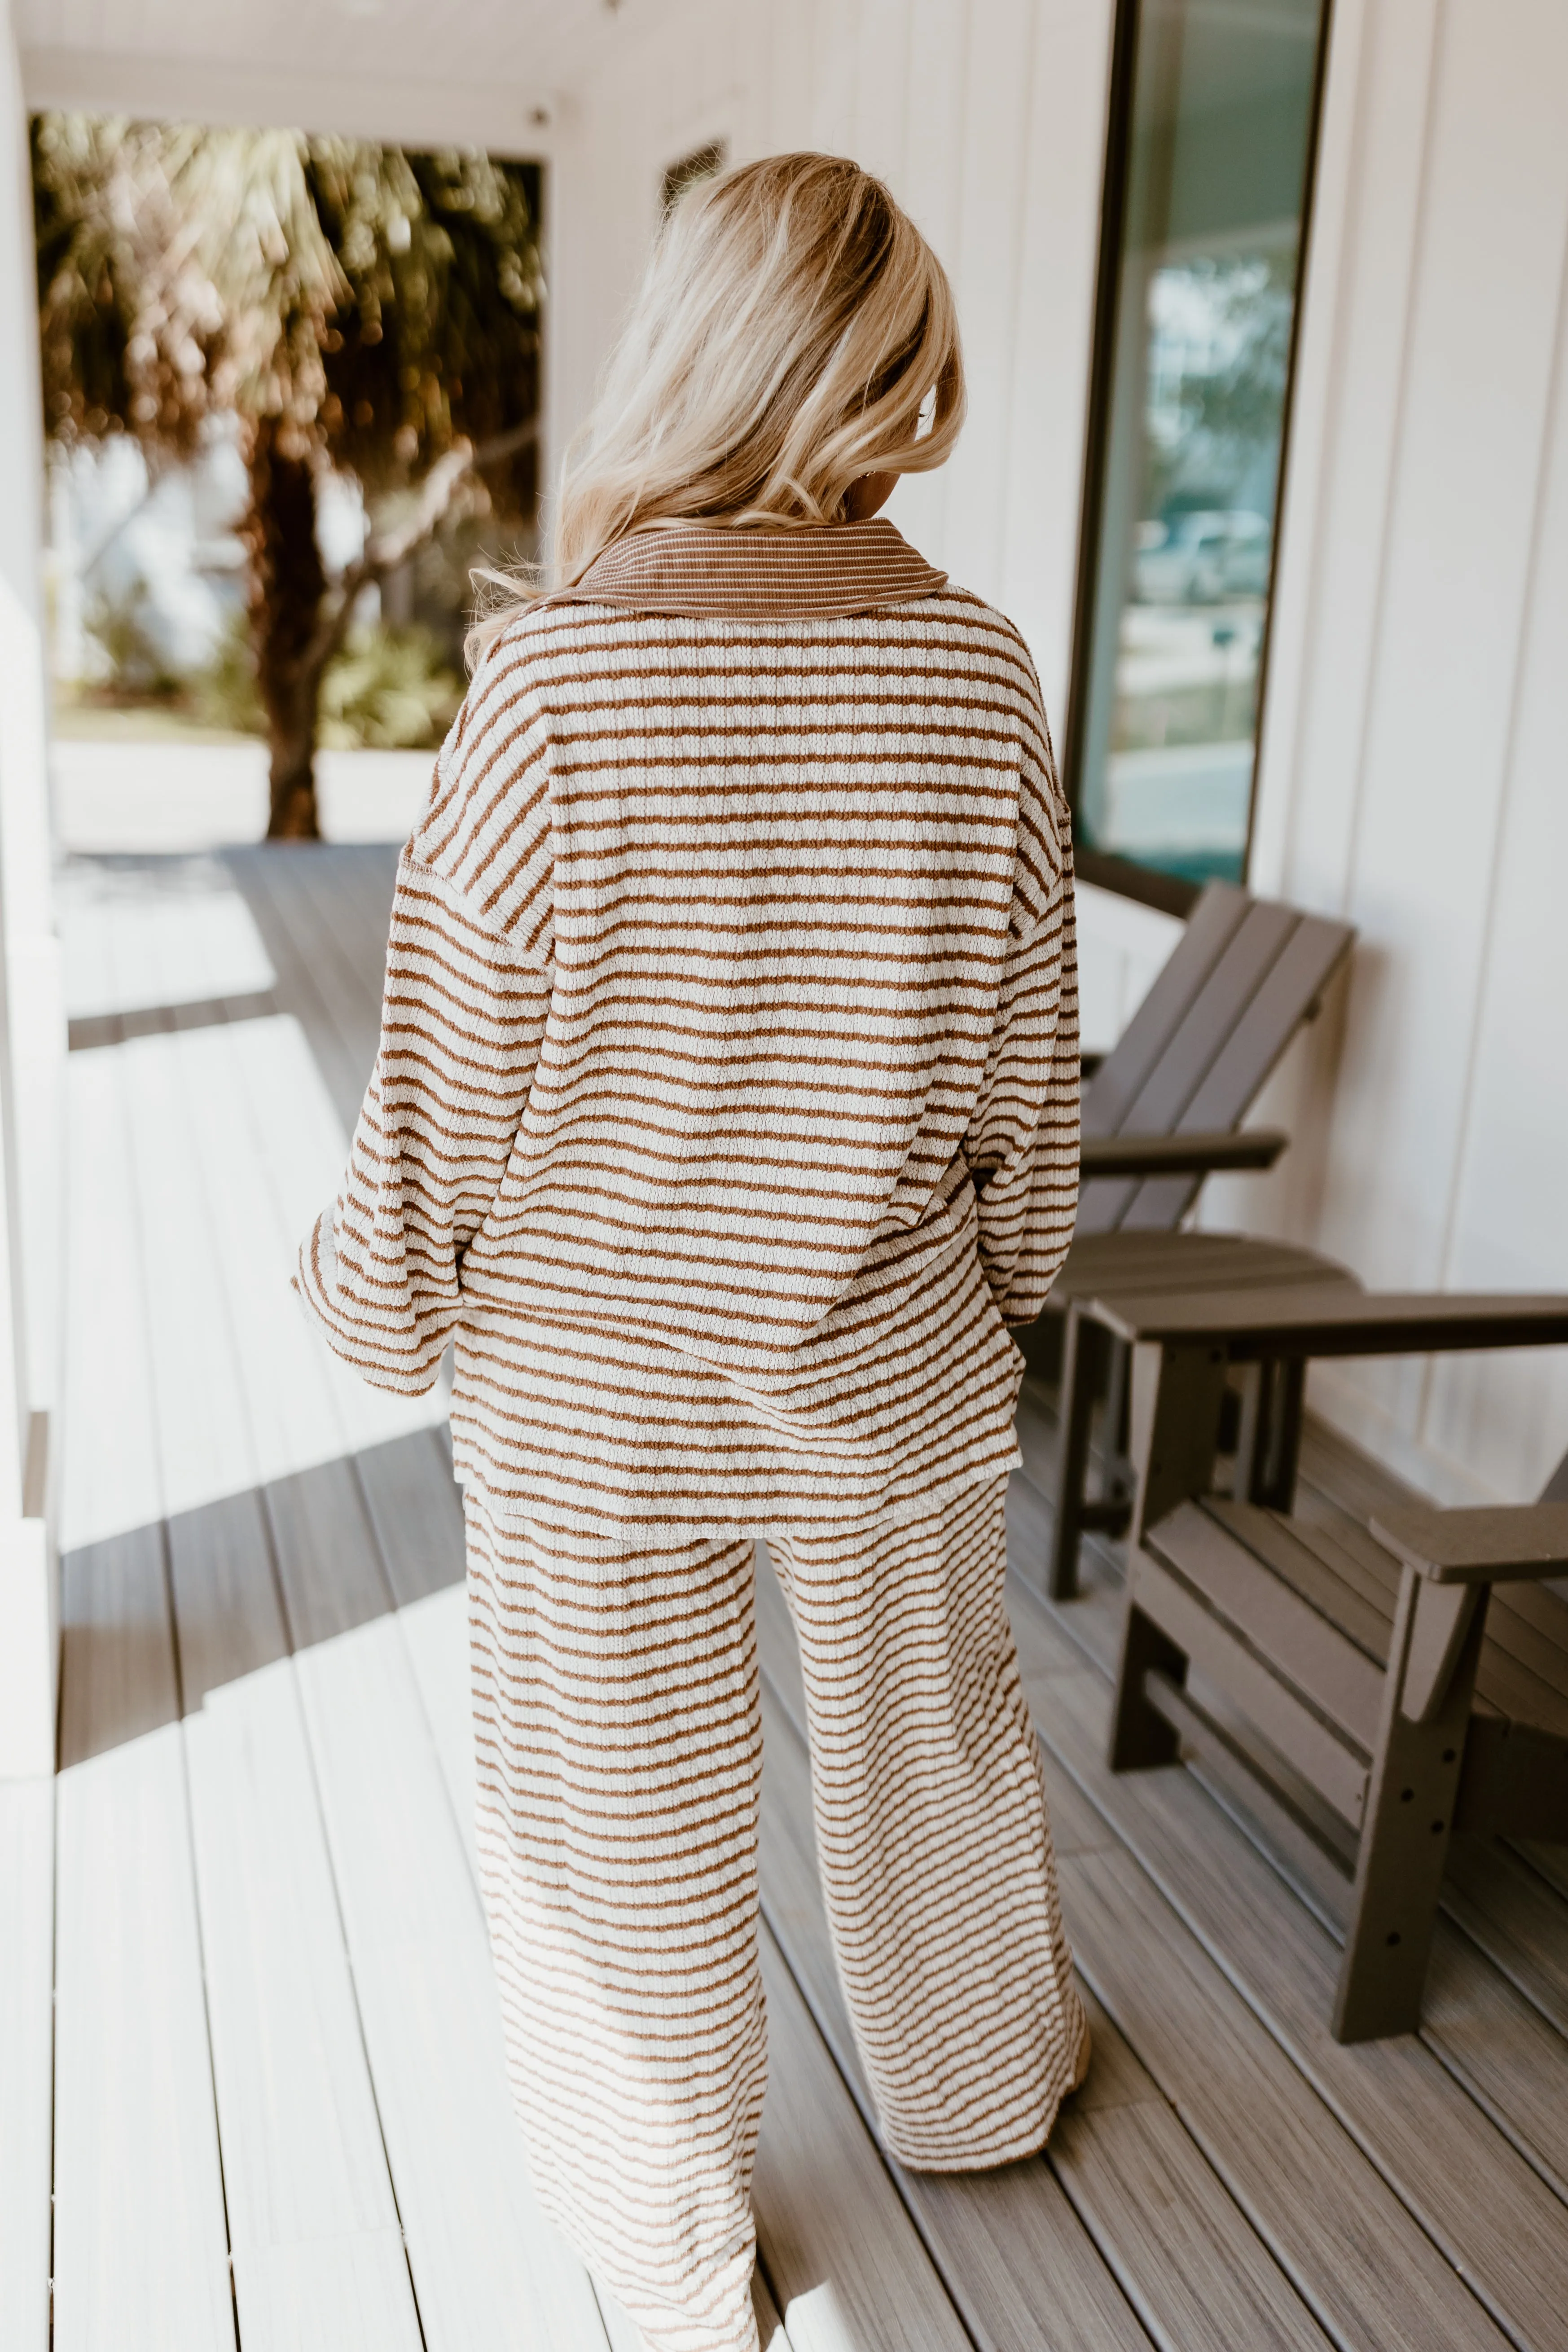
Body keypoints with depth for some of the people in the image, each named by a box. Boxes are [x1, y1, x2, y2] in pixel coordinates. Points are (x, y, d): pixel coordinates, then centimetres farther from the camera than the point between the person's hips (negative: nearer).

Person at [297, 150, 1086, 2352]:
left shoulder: (556, 671, -19)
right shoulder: (976, 670, -11)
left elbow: (461, 1059, -13)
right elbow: (1020, 1056, -2)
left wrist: (376, 1290, 5)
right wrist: (1012, 1270, 16)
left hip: (593, 1388, -2)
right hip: (884, 1367, 3)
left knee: (628, 1811, 17)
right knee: (931, 1740, 26)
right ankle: (982, 2083, 52)